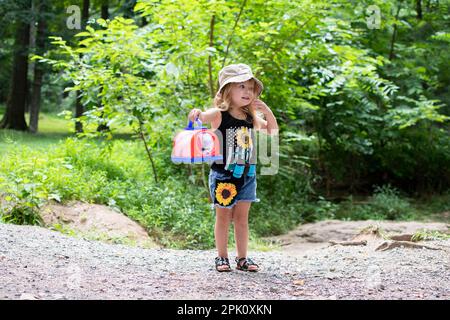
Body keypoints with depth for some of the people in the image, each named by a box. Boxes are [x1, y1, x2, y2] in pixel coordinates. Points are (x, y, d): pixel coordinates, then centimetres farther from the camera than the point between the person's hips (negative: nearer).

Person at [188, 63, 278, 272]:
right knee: (223, 216, 5)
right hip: (223, 174, -5)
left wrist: (267, 111, 1)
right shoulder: (219, 114, -10)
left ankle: (242, 258, 17)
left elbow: (273, 131, 17)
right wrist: (196, 114, -55)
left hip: (247, 174, 5)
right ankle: (222, 257, 15)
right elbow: (203, 117, -30)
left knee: (242, 217, 10)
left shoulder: (251, 117, 7)